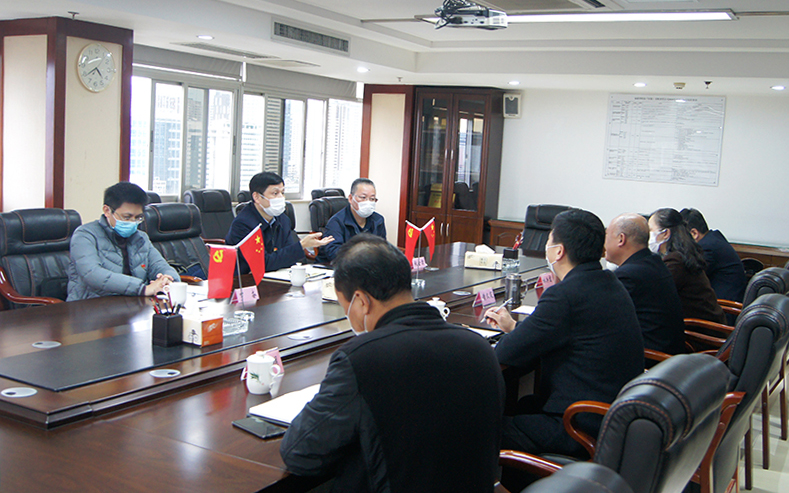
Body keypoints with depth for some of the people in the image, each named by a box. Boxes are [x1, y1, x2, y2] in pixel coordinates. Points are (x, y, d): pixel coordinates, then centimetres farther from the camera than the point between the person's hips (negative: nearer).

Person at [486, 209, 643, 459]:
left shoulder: (564, 295, -21)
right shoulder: (611, 286, 9)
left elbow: (506, 354, -14)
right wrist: (514, 327, 28)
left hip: (583, 429, -10)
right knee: (523, 404, 26)